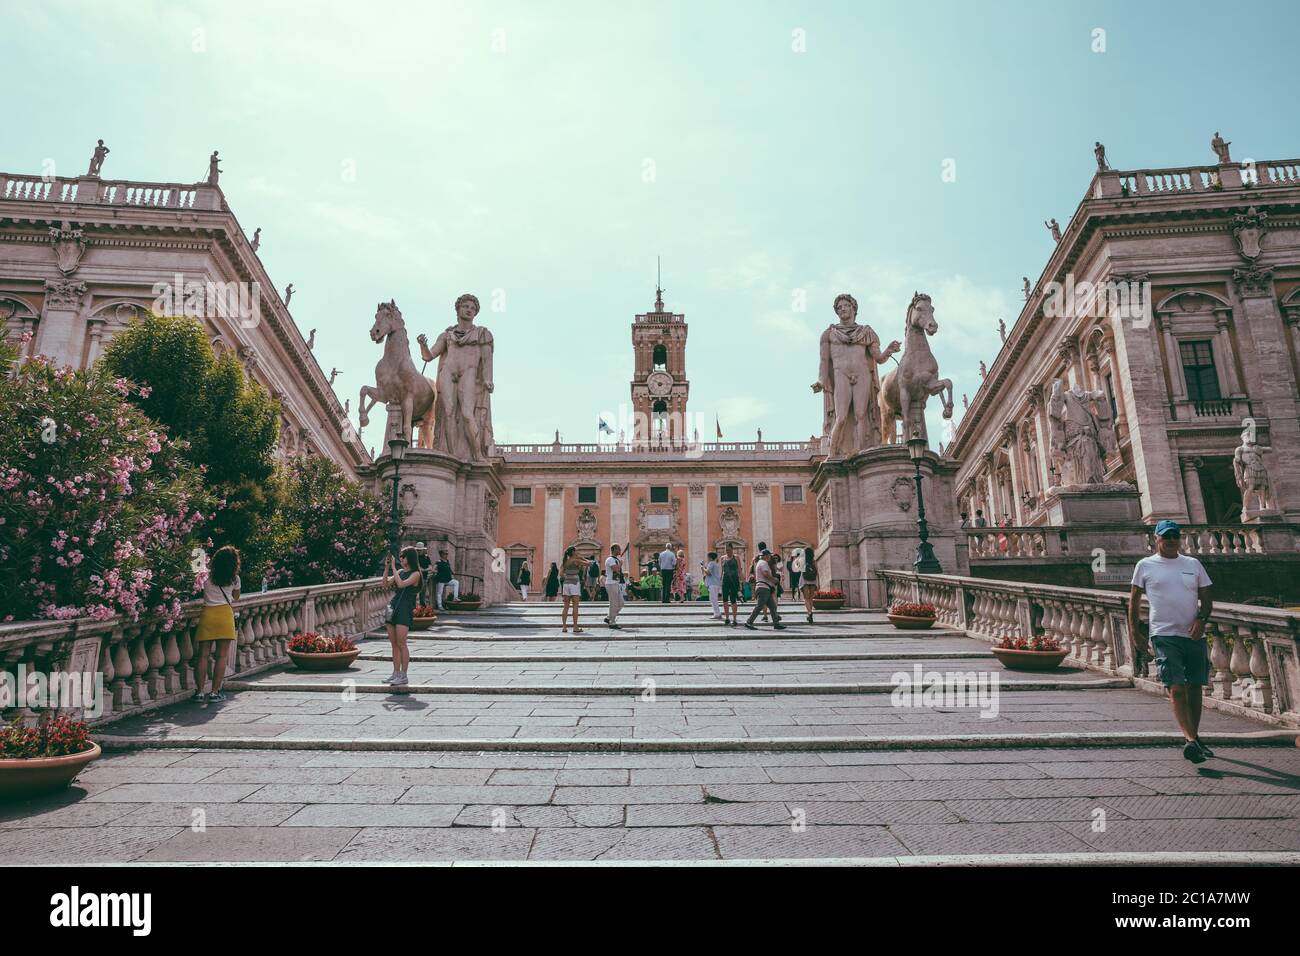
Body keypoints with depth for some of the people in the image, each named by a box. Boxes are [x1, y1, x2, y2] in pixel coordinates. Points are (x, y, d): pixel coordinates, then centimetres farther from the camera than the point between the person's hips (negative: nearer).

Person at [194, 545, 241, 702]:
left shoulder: (207, 575, 5)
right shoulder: (235, 579, 5)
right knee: (222, 656, 1)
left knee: (203, 655, 5)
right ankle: (215, 692, 0)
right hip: (225, 613, -2)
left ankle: (200, 692, 7)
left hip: (207, 613, 2)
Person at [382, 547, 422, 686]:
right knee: (394, 643, 8)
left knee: (401, 643, -7)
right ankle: (395, 673, 16)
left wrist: (393, 568, -11)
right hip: (393, 607, 7)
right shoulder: (400, 571, 15)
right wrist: (387, 567, 3)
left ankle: (403, 676, -2)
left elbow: (401, 584, -18)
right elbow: (385, 583, 11)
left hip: (405, 610, -7)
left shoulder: (415, 574, -5)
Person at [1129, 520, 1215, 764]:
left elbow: (1206, 599, 12)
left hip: (1194, 635, 4)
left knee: (1195, 688, 9)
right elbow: (1134, 602, 7)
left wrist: (1201, 619, -8)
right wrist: (1135, 634, 1)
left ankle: (1194, 738, 22)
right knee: (1176, 689, -13)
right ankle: (1190, 740, -20)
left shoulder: (1194, 564, 13)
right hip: (1165, 636, -4)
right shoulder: (1145, 565, 5)